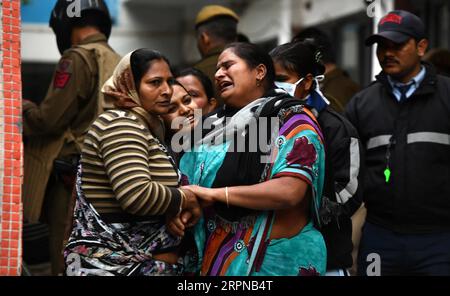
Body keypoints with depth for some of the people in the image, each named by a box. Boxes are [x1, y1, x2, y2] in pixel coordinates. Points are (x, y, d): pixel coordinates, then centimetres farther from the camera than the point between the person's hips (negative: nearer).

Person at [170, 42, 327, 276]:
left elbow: (289, 191, -22)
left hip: (277, 259, -6)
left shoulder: (292, 121, -8)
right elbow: (188, 182, 15)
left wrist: (215, 193, -18)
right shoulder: (216, 126, 11)